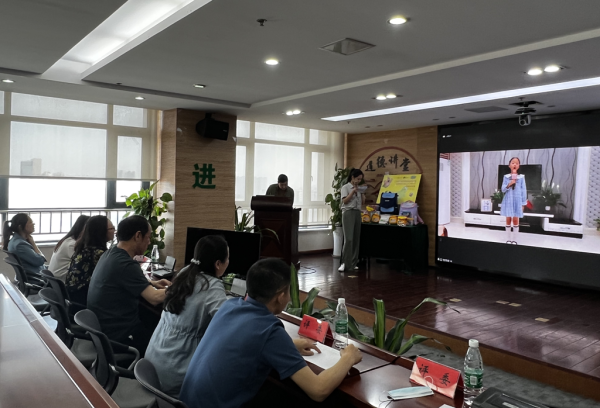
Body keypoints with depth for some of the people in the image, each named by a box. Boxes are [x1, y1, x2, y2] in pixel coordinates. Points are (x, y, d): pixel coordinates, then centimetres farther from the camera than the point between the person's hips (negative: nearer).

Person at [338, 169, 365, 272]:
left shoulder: (358, 188, 16)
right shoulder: (345, 187, -2)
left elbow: (362, 203, 17)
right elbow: (344, 201, -11)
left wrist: (362, 193, 2)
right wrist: (353, 191, -14)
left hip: (357, 213, 7)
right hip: (348, 213, -6)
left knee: (356, 239, 4)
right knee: (348, 239, -14)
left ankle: (352, 263, 10)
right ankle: (344, 263, -10)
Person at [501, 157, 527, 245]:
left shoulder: (521, 177, 1)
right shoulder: (506, 177, 2)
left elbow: (523, 190, 2)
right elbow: (503, 189, 0)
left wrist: (523, 203, 0)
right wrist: (509, 184, -20)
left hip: (517, 200, -1)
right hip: (508, 200, 1)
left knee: (515, 220, 0)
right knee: (508, 219, 5)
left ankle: (514, 239, 9)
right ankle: (509, 238, 14)